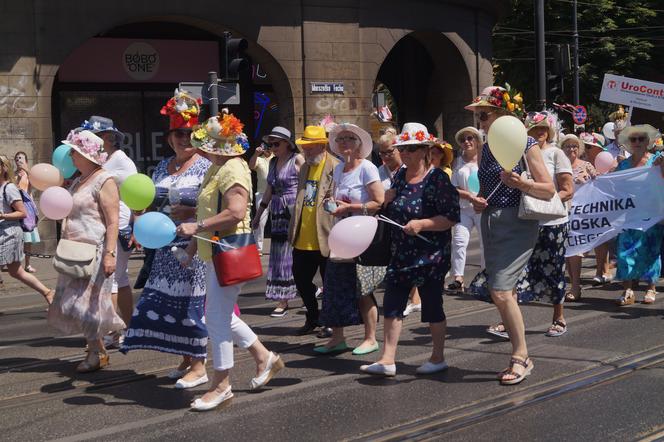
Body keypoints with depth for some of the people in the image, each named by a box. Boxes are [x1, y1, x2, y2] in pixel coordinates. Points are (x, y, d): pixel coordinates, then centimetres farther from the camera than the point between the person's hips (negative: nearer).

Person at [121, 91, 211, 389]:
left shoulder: (206, 167, -4)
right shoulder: (162, 168, 14)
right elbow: (153, 203, 21)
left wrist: (192, 212, -20)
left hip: (194, 246, -6)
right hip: (166, 247, 6)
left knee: (192, 302, -5)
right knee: (167, 299, 4)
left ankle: (199, 366, 4)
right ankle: (185, 359, 17)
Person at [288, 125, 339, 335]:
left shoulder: (335, 168, -11)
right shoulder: (305, 167, 14)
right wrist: (293, 231, 16)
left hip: (324, 239, -8)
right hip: (303, 239, 8)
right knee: (301, 279, 14)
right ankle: (313, 319, 30)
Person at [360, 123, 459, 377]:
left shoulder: (437, 179, -14)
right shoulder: (400, 175, 8)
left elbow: (451, 217, -18)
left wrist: (422, 224, -26)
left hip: (430, 256, -7)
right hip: (401, 255, 7)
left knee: (432, 306, 5)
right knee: (391, 305, 4)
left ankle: (438, 358, 21)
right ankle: (387, 360, 8)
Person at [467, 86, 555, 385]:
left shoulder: (525, 145, -7)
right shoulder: (485, 149, 13)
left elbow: (549, 190, -9)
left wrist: (519, 183, -24)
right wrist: (478, 202, 3)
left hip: (518, 225, -7)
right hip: (490, 223, 7)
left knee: (500, 290, -17)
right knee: (503, 292, 7)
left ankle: (520, 357, -4)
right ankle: (521, 357, 19)